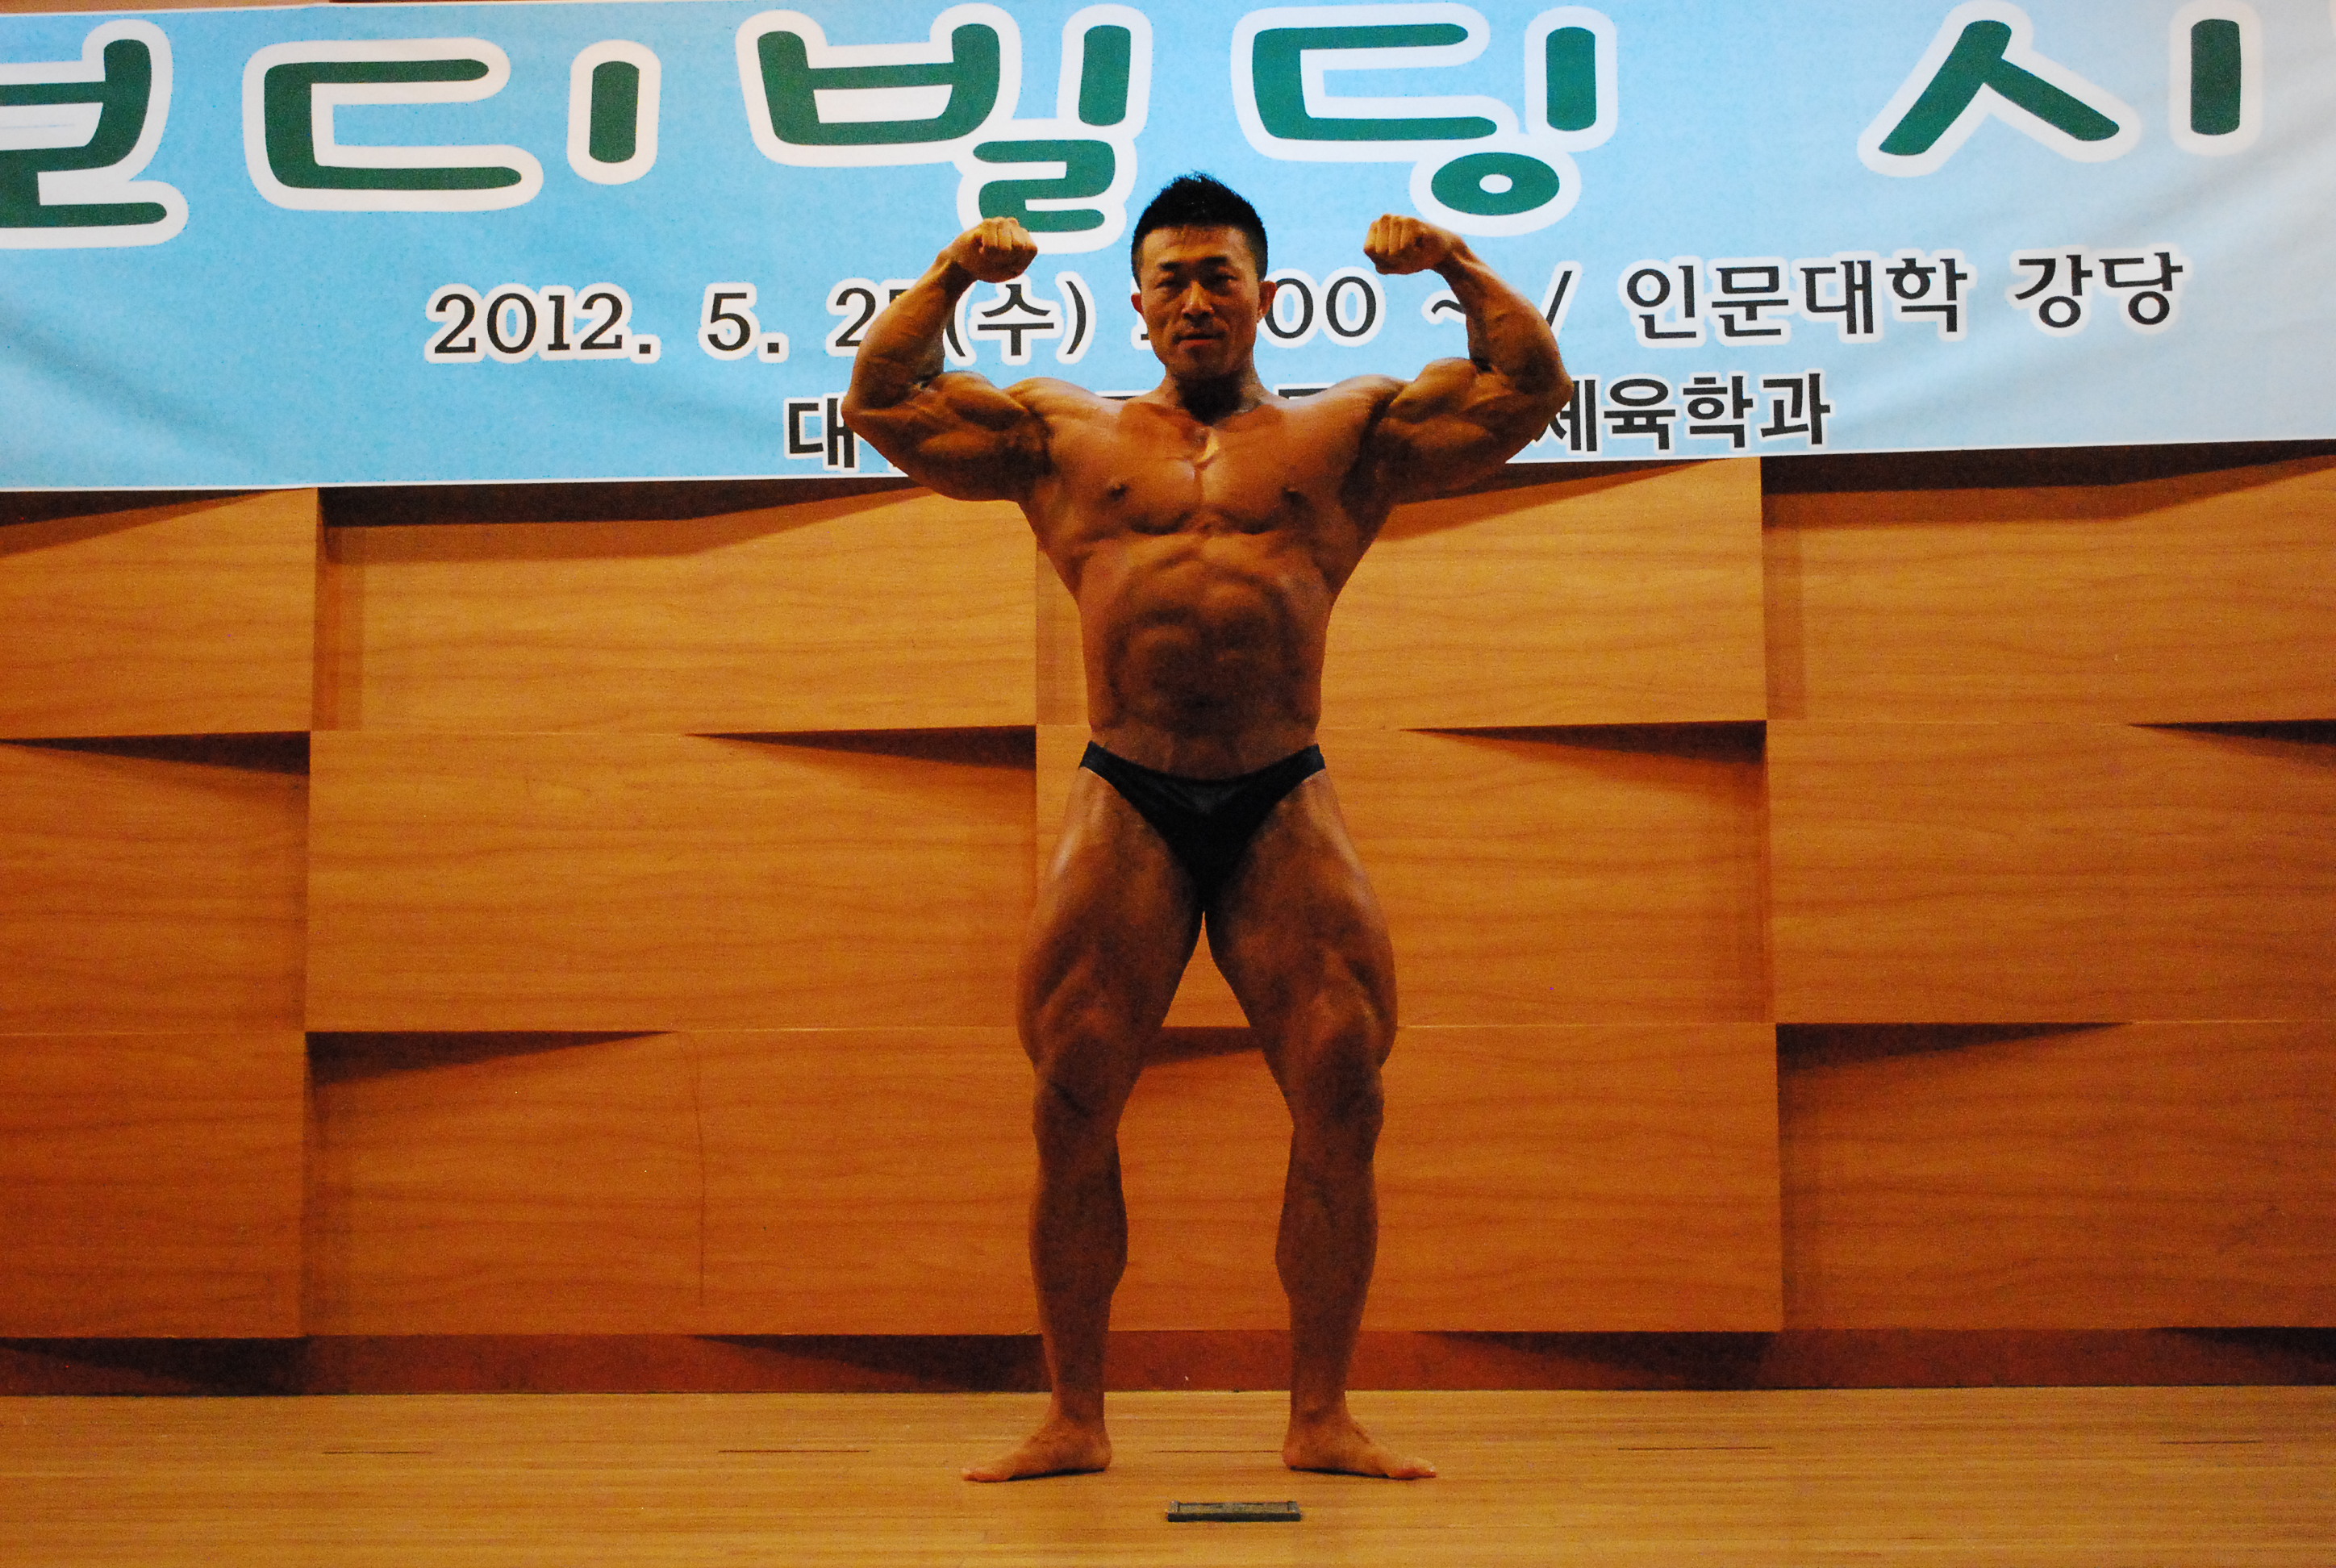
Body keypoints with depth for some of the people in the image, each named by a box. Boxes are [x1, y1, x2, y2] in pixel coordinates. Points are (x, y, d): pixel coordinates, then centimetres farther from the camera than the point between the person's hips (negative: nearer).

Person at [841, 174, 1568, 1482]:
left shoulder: (1348, 432, 14)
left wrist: (1457, 266, 3)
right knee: (1074, 1109, -3)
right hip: (1126, 806, 0)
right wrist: (951, 279, 6)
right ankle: (1074, 1420, 8)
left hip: (1285, 808, 0)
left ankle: (1323, 1418, 4)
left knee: (1343, 1100, -7)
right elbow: (882, 403, 15)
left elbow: (1533, 390, 12)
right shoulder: (1065, 435, 16)